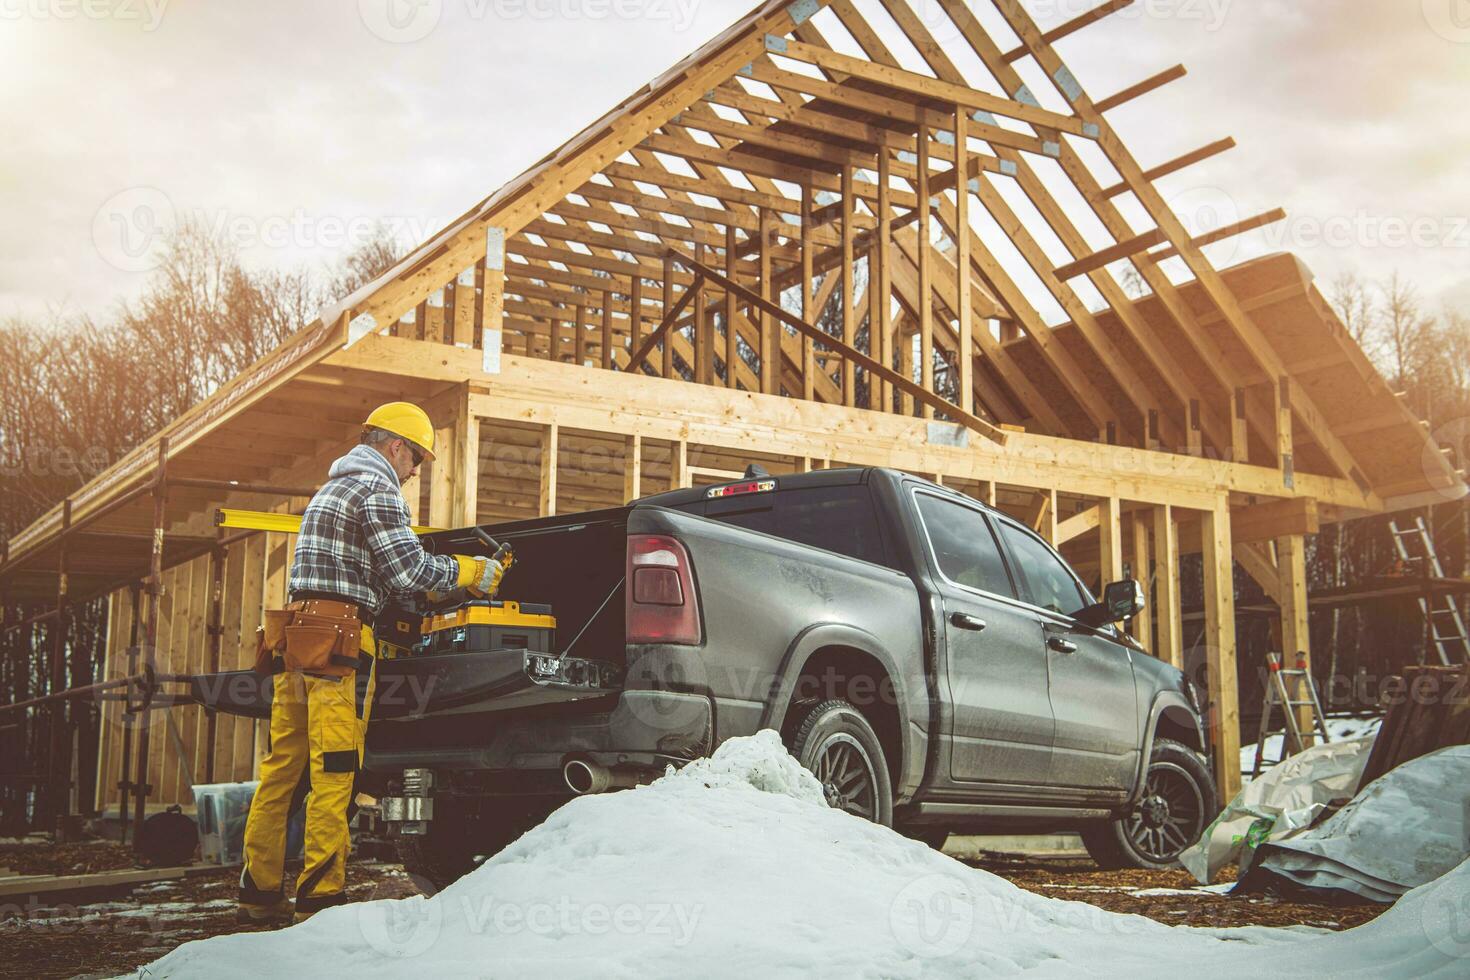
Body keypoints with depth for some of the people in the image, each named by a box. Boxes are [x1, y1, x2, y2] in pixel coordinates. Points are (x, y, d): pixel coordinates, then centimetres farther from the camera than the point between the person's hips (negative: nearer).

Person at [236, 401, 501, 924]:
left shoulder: (330, 489, 27)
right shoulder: (377, 488, -4)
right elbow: (406, 569, -11)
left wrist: (439, 576, 27)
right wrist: (468, 572, 2)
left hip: (297, 638, 9)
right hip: (339, 644, -9)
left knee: (281, 766, 9)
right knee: (333, 772, -7)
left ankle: (260, 891, 11)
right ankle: (319, 896, -7)